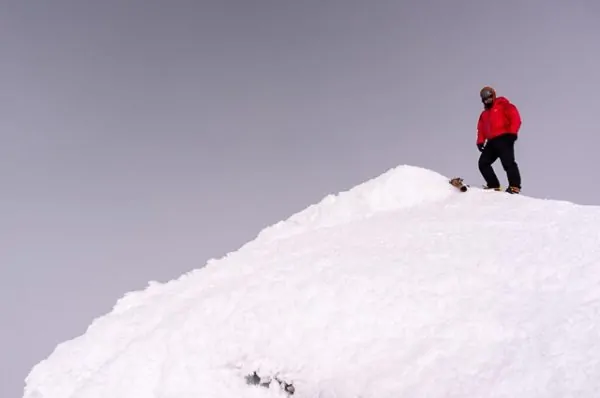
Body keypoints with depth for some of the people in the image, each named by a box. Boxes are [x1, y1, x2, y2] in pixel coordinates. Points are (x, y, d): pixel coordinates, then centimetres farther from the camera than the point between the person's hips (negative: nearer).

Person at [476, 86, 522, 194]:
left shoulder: (503, 104, 7)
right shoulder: (484, 114, 28)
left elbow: (515, 118, -4)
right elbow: (481, 129, 21)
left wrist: (512, 132, -16)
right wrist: (480, 141, 4)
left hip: (504, 138, -8)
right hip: (492, 142, 8)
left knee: (508, 162, -18)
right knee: (483, 163, -1)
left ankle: (514, 186, -18)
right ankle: (494, 185, 0)